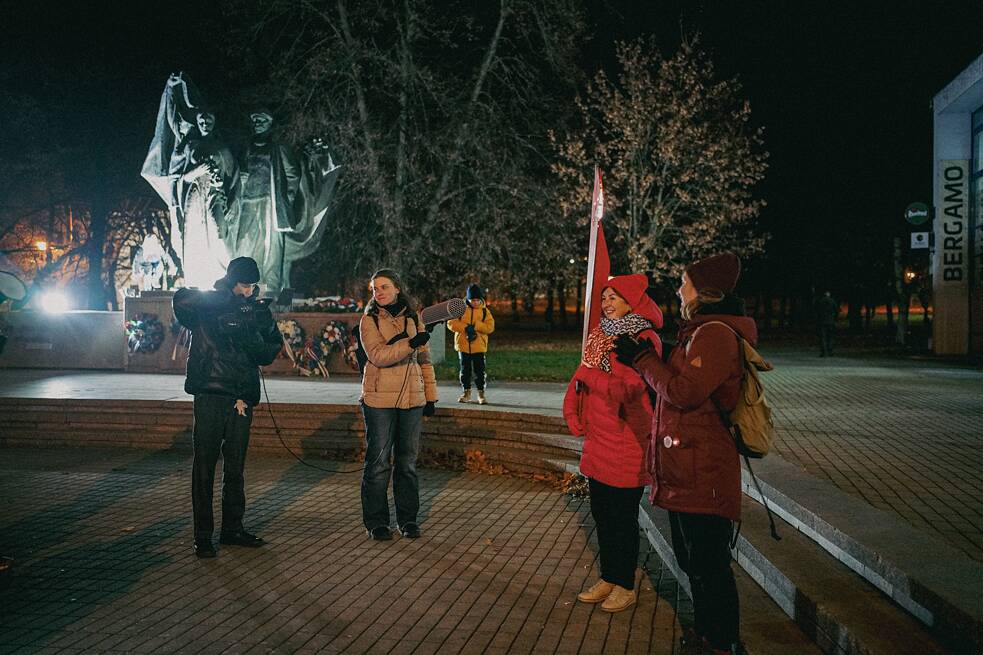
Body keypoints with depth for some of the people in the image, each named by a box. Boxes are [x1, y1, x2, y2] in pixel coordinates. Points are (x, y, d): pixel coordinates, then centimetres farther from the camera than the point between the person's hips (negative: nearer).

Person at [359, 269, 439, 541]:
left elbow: (424, 358, 13)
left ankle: (408, 519, 21)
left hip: (412, 398, 3)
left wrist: (430, 395, 11)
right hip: (380, 399, -3)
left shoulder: (414, 317, 9)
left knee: (407, 461, 10)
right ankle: (376, 521, 14)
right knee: (378, 462, 2)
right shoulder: (369, 320, -2)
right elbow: (377, 355, -17)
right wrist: (410, 344, -28)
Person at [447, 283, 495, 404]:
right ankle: (466, 393, 21)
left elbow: (490, 327, -7)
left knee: (479, 371, 0)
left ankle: (481, 393, 10)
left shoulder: (485, 311, 3)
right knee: (465, 370, 9)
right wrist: (465, 328, -18)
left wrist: (475, 325, -19)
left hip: (479, 346, 0)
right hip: (463, 346, 1)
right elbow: (451, 323, -7)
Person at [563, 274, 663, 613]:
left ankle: (625, 586, 20)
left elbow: (625, 388, -21)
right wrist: (577, 419, -5)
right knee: (601, 512, 15)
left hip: (627, 442, -7)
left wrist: (589, 373, -13)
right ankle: (608, 578, 29)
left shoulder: (644, 340, -12)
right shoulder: (600, 335, 11)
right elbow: (581, 382, 10)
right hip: (598, 439, 7)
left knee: (623, 517, 4)